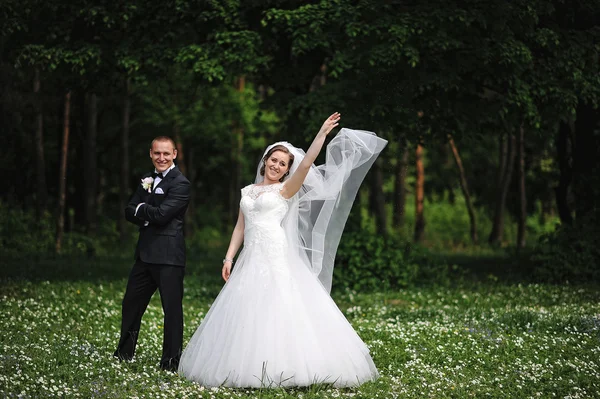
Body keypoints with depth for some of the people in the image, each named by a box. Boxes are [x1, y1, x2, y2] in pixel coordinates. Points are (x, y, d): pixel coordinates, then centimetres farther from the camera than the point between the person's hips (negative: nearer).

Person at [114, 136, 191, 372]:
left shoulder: (180, 184, -9)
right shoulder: (146, 180, 16)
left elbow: (161, 214, -19)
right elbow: (129, 212, 10)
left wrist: (141, 209, -1)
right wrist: (148, 217, -9)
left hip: (168, 255, -8)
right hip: (145, 253, 8)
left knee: (172, 307, -3)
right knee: (131, 303, 17)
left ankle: (171, 361, 3)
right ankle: (124, 353, 31)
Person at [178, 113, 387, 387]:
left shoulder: (285, 190, 4)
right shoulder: (248, 191, 18)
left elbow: (306, 164, -10)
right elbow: (241, 227, 17)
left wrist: (323, 133, -17)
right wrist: (229, 257, 7)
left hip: (278, 259, -5)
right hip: (251, 261, 5)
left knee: (282, 311, -12)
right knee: (248, 315, 3)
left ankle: (288, 366, -10)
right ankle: (250, 368, 8)